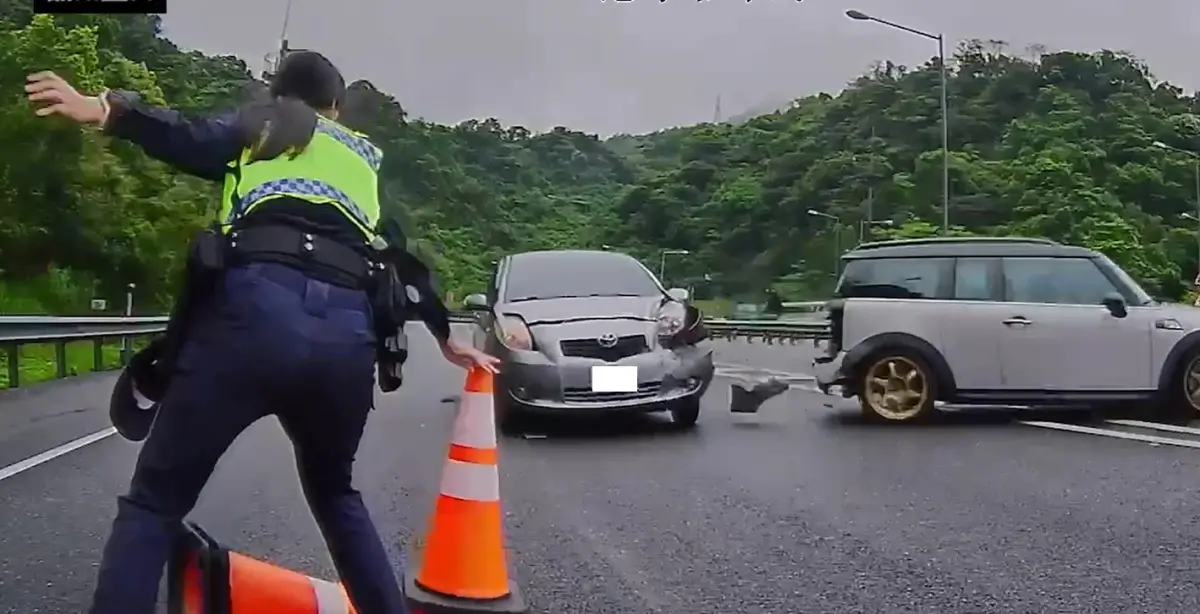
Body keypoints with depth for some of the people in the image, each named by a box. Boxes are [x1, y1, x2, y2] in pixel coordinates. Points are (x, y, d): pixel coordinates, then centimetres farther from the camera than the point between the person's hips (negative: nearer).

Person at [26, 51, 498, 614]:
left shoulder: (262, 120, 23)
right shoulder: (364, 156, 34)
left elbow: (198, 144, -1)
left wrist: (108, 111, -16)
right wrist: (445, 336, 48)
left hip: (257, 308, -4)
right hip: (348, 334, 4)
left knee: (155, 503, 7)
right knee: (334, 491, 29)